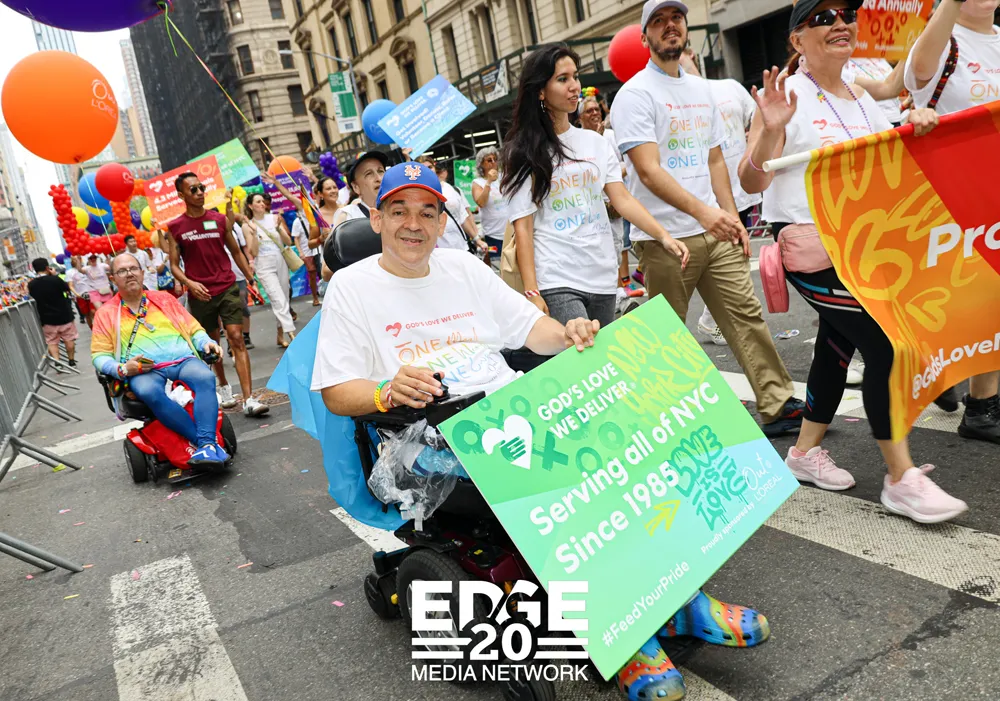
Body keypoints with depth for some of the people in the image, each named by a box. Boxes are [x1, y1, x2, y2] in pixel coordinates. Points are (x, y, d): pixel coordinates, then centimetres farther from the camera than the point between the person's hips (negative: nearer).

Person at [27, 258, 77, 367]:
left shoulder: (31, 284, -8)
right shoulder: (55, 279, -18)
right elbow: (67, 289, -1)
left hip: (47, 319, 2)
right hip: (64, 316, -2)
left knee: (52, 342, 10)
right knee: (69, 339, 13)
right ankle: (72, 362, 23)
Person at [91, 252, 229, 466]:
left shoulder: (165, 299, 23)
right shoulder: (106, 313, 18)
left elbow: (194, 329, 22)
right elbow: (99, 355, 12)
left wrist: (207, 343, -2)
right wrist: (122, 369, -10)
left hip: (183, 360, 2)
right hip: (143, 371, -2)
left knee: (206, 378, -34)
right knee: (149, 392, -39)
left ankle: (206, 445, -43)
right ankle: (207, 443, -36)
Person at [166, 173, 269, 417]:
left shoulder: (220, 219, 6)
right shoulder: (175, 227, 1)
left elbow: (236, 252, 15)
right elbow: (174, 265, 2)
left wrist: (251, 279, 11)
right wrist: (189, 283, -16)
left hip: (228, 289, 0)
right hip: (200, 294, 0)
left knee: (237, 340, -10)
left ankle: (249, 400, -14)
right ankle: (224, 388, 35)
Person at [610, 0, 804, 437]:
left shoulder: (701, 90, 16)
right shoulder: (635, 94, -7)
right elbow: (649, 171, -19)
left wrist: (732, 216, 11)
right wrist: (703, 211, -31)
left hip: (716, 231, 7)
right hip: (665, 237, -6)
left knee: (746, 314, 5)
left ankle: (778, 406, 11)